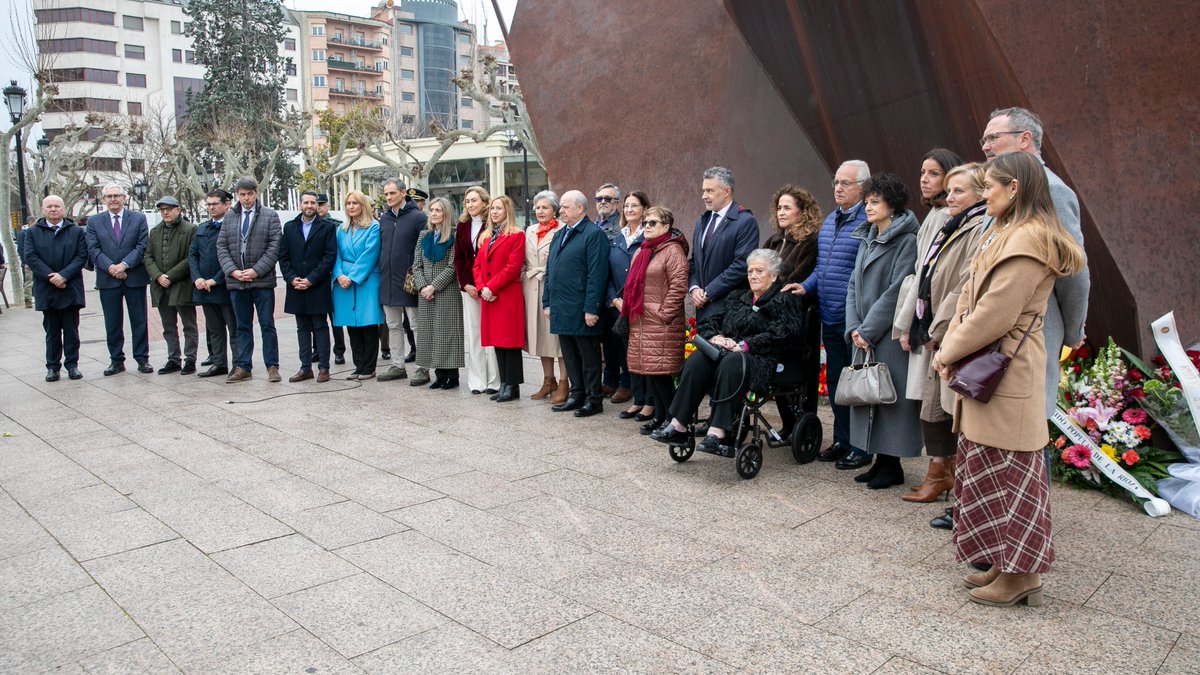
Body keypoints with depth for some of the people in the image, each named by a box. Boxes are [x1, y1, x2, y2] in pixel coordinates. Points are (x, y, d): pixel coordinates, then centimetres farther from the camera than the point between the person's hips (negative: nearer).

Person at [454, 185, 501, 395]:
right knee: (472, 332, 6)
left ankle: (493, 381, 2)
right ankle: (476, 381, 13)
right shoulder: (463, 226, 11)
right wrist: (466, 284, 1)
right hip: (469, 286, 5)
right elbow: (458, 258, 12)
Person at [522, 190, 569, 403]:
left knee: (557, 333, -4)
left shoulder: (562, 231, -6)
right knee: (540, 334, 11)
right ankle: (548, 381, 21)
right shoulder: (530, 232, 17)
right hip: (533, 289, 7)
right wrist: (530, 276, 10)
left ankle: (563, 384, 4)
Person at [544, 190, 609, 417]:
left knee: (588, 356, 2)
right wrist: (547, 302, 15)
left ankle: (594, 400, 11)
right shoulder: (559, 235, 17)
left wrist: (591, 309, -20)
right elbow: (550, 270, 21)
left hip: (581, 310, -8)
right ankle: (577, 394, 24)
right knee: (570, 355, 14)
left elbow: (597, 275, -16)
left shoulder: (594, 234, -9)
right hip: (561, 309, 8)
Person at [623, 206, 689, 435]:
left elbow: (679, 286, -15)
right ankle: (660, 415, 19)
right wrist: (628, 309, 16)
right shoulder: (641, 252, 20)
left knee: (658, 371, -8)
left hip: (662, 325, -8)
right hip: (640, 323, 8)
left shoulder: (672, 250, -8)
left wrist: (663, 314, -15)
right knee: (647, 371, 8)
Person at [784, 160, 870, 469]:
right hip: (829, 317, 8)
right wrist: (806, 287, 5)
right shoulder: (829, 220, 14)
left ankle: (862, 447, 13)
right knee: (835, 380, 15)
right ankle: (842, 441, 28)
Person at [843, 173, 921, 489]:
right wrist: (854, 328, -1)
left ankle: (892, 466, 9)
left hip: (890, 337, -8)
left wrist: (868, 330, -15)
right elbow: (854, 287, 12)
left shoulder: (907, 241, -9)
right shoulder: (867, 240, 16)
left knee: (890, 397, -2)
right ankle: (880, 460, 20)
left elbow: (897, 291, -16)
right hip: (864, 336, 8)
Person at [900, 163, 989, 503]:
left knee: (957, 409, -1)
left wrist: (939, 330, -13)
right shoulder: (949, 230, 18)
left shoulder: (981, 231, -13)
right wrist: (911, 326, 12)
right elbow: (924, 282, 18)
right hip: (936, 334, 10)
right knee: (932, 407, 13)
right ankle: (940, 472, 24)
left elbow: (967, 288, -19)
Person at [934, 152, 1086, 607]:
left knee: (1006, 470, -1)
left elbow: (995, 313, -20)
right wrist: (951, 348, 1)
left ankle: (1021, 573, 11)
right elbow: (970, 296, 13)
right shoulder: (1003, 233, 15)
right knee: (987, 468, 14)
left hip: (1007, 376, -10)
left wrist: (949, 351, -9)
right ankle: (1007, 564, 24)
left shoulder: (1028, 239, -16)